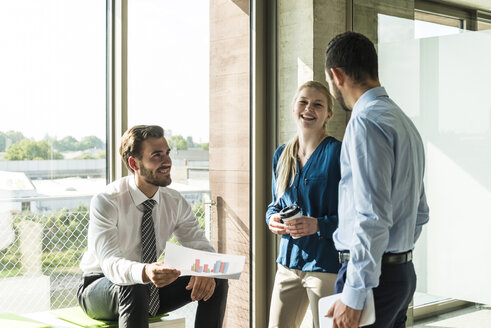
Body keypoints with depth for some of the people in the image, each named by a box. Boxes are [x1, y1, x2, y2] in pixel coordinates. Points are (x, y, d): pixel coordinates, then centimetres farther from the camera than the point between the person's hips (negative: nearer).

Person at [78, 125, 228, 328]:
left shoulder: (175, 203, -6)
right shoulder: (106, 202, -22)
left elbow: (200, 246, -10)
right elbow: (110, 262, -34)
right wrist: (144, 272, -57)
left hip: (151, 290, 5)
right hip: (99, 288, -5)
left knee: (216, 283, -15)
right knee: (132, 288, -40)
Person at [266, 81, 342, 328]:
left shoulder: (338, 153, -9)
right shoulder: (281, 155, 10)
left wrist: (319, 225, -24)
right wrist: (272, 218, -2)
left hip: (327, 265, -5)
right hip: (288, 262, 6)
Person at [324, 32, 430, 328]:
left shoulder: (367, 121, -16)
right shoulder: (404, 121, 16)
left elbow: (372, 218, -23)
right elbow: (420, 212, 21)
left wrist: (353, 296, -20)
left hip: (373, 274, -10)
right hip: (405, 272, 10)